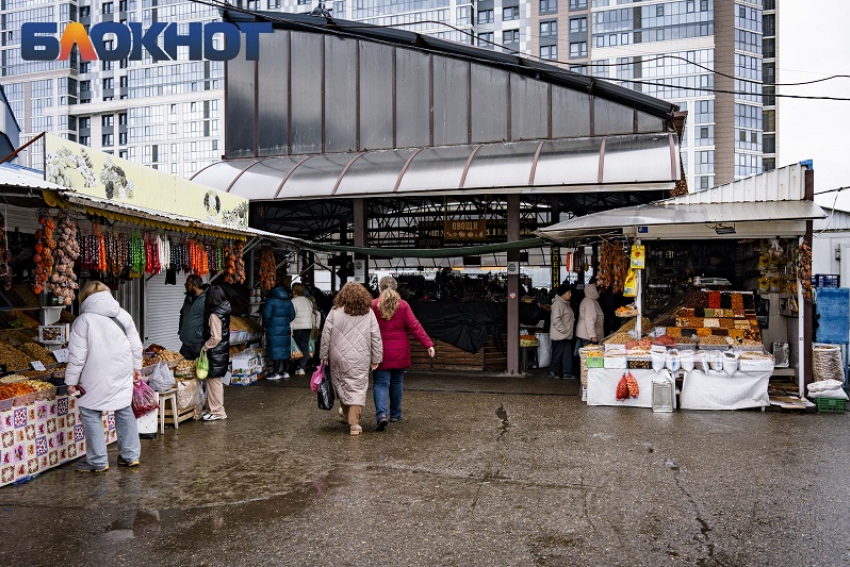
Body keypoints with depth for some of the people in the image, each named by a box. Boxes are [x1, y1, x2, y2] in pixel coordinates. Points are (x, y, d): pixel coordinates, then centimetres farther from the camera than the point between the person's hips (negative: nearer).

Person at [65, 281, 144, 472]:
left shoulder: (83, 320, -8)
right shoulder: (123, 315, 7)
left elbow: (77, 356, -9)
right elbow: (136, 346, 9)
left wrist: (71, 380, -1)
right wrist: (137, 368, 21)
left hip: (98, 378, -5)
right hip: (123, 374, 5)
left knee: (90, 413, 6)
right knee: (125, 410, 14)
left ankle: (98, 461, 8)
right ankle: (130, 455, 19)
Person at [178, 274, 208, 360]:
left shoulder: (206, 299, -15)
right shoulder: (188, 298, 15)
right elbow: (182, 314, 30)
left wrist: (201, 333, -18)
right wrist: (181, 329, 20)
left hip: (199, 343, -9)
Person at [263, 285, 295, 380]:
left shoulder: (271, 301, -8)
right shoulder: (289, 302, 9)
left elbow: (267, 315, -13)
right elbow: (292, 315, 10)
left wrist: (266, 325, 4)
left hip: (274, 329, -6)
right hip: (286, 329, 6)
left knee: (275, 350, -2)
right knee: (285, 350, 11)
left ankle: (276, 373, 1)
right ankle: (285, 372, 16)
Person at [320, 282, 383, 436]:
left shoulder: (335, 312, -2)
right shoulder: (369, 313, 1)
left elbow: (326, 335, -2)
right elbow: (376, 337, 1)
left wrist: (324, 355, 7)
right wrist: (376, 358, 7)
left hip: (339, 357, 1)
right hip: (360, 359, 0)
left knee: (341, 384, 18)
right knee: (358, 388, 2)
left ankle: (347, 414, 34)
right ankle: (354, 423, -4)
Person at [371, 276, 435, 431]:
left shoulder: (373, 305, -5)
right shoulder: (403, 305, -2)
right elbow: (415, 326, -8)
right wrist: (428, 344, -8)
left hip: (381, 352, -1)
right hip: (399, 352, 2)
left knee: (381, 383, -1)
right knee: (396, 382, 16)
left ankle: (381, 414, -21)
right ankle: (395, 414, 27)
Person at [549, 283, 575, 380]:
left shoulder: (565, 303, 15)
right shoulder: (558, 303, -18)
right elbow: (556, 320, -25)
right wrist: (563, 329, -20)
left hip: (566, 335, 10)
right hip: (560, 335, -10)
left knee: (567, 354, 10)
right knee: (558, 353, -1)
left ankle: (566, 372, 15)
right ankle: (553, 372, 12)